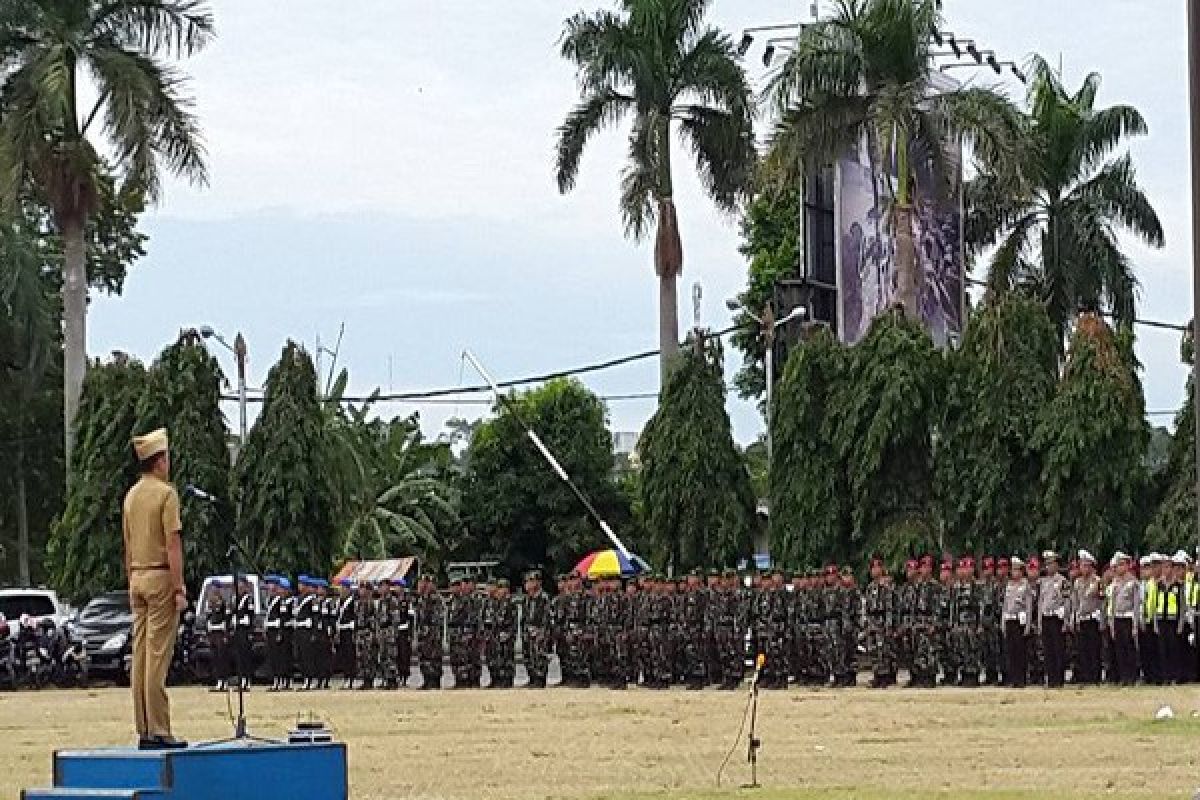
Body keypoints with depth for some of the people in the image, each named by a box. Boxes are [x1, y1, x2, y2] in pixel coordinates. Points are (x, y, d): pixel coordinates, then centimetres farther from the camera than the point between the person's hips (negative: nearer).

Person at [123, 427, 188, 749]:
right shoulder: (166, 493, -10)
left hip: (137, 578, 7)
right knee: (158, 654, -9)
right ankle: (158, 731, -10)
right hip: (161, 577, -7)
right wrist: (179, 589, -14)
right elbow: (173, 544, -14)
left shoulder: (131, 495, 13)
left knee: (140, 654, 7)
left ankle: (144, 730, 9)